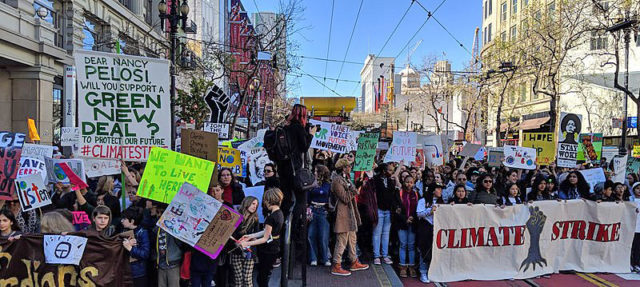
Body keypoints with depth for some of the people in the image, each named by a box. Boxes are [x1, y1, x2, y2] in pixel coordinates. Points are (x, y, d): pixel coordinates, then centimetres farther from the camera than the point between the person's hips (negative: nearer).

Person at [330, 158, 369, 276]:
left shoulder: (345, 179, 16)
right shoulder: (337, 180, -16)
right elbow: (345, 198, -19)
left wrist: (352, 191, 2)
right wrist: (352, 190, -10)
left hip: (350, 213, 10)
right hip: (343, 214, -10)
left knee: (352, 239, 17)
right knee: (342, 241, -5)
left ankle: (354, 263, 29)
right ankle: (336, 267, 4)